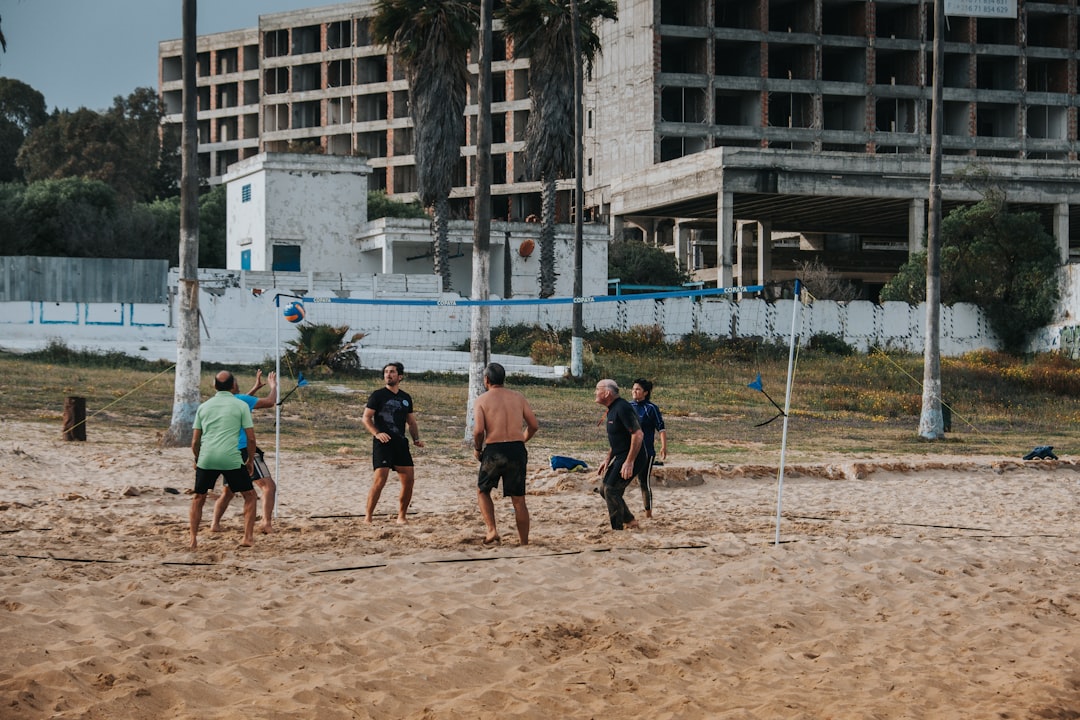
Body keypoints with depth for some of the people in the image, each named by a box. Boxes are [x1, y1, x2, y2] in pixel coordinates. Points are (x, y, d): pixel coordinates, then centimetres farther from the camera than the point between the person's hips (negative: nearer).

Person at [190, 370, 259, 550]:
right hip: (231, 459, -3)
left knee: (198, 498, 19)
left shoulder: (203, 407, 13)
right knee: (249, 495, 14)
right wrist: (250, 461, 15)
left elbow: (194, 442, 12)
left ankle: (193, 539, 11)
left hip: (206, 460, 3)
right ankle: (248, 537, 8)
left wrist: (197, 460, 28)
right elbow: (251, 438, 2)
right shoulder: (241, 406, 5)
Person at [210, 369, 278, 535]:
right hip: (244, 450, -7)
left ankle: (215, 524, 9)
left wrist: (255, 388, 43)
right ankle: (267, 522, -24)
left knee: (228, 492, 21)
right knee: (268, 486, -8)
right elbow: (270, 402, -4)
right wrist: (273, 386, 14)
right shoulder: (239, 400, -6)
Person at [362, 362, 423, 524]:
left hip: (401, 443, 5)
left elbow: (411, 422, 23)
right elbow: (366, 418, -3)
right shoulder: (378, 395, 1)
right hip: (383, 443, -5)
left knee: (409, 480, 0)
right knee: (380, 480, -15)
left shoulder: (406, 398, 16)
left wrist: (416, 439, 6)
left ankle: (401, 516, 14)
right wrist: (377, 433, -19)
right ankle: (368, 517, -10)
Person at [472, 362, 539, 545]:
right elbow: (534, 426, 8)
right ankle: (524, 542, 11)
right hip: (517, 450, 3)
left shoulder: (482, 400, 1)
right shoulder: (518, 398, 10)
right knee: (518, 499, 10)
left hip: (494, 450, -3)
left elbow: (478, 430, -11)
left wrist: (477, 449, 6)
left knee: (483, 491, 20)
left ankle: (492, 530, 3)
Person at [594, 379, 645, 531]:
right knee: (605, 489, 12)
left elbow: (638, 434, -26)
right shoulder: (613, 409, 14)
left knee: (611, 490, -14)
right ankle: (629, 520, 20)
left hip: (630, 458, -11)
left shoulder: (622, 408, -19)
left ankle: (617, 529, -8)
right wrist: (608, 459, 21)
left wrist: (629, 462, -27)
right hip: (620, 458, 11)